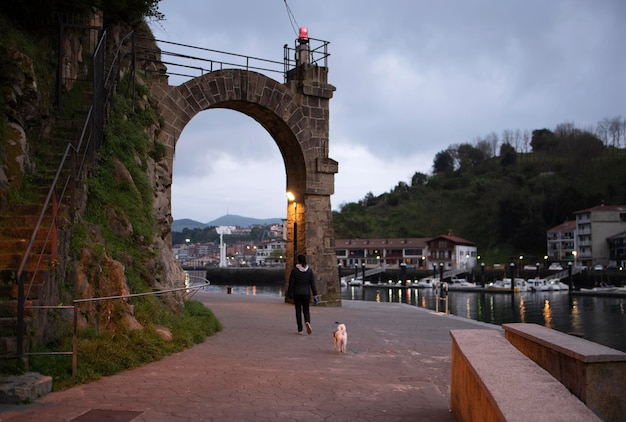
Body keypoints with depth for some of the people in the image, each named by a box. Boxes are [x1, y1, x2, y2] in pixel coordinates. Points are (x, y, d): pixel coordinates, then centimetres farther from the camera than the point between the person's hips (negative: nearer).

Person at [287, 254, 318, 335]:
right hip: (306, 293, 2)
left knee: (298, 311, 7)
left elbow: (291, 283, -5)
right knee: (306, 310, 12)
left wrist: (289, 294, 2)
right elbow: (312, 283, -1)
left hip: (297, 293, -2)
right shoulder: (309, 270, -1)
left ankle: (300, 330, 6)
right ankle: (307, 322, -18)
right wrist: (315, 294, 2)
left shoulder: (294, 270, -7)